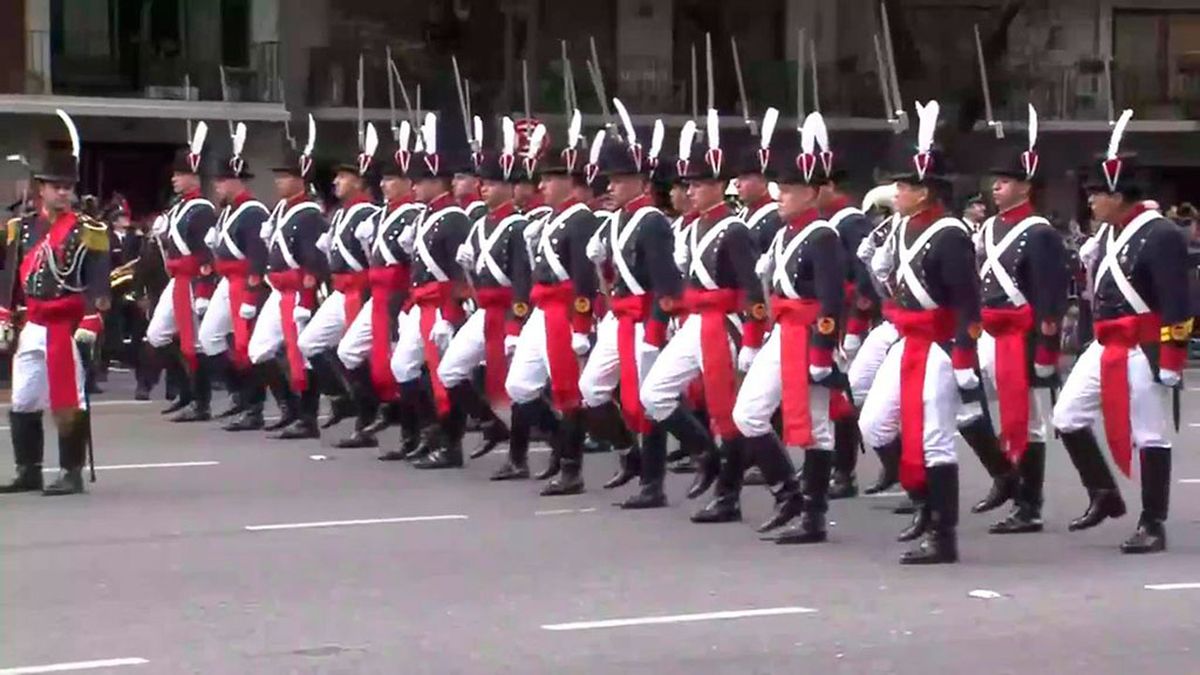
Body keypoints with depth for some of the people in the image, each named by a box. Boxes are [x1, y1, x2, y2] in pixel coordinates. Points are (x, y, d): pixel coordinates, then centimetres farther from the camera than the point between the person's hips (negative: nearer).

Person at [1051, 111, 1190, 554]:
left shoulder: (1160, 235, -16)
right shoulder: (1110, 235, 11)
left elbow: (1178, 305, -18)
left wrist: (1171, 361, -20)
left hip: (1143, 351, -9)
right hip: (1105, 347, 9)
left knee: (1148, 436, -1)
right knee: (1068, 419, 8)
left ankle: (1153, 526, 6)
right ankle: (1105, 496, 21)